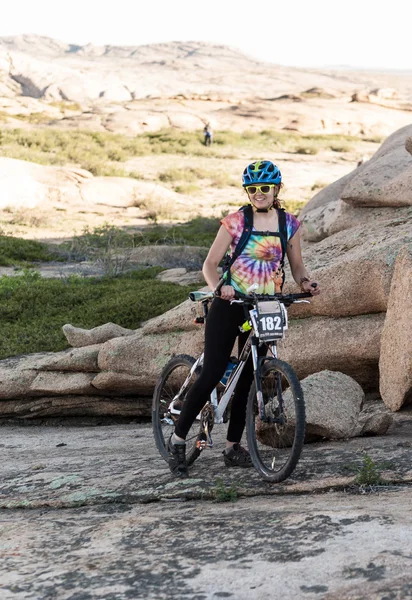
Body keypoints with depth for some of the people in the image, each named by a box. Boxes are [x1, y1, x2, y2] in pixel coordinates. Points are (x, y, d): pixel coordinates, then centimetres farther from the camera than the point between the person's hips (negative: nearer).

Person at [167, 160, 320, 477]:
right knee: (212, 374, -8)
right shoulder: (236, 221, -5)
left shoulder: (289, 224, 4)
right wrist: (219, 287, -26)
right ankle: (178, 439, 4)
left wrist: (306, 282, -10)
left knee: (248, 377, 6)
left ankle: (233, 446, 16)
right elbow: (210, 264, -6)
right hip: (230, 305, -3)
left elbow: (297, 264, 12)